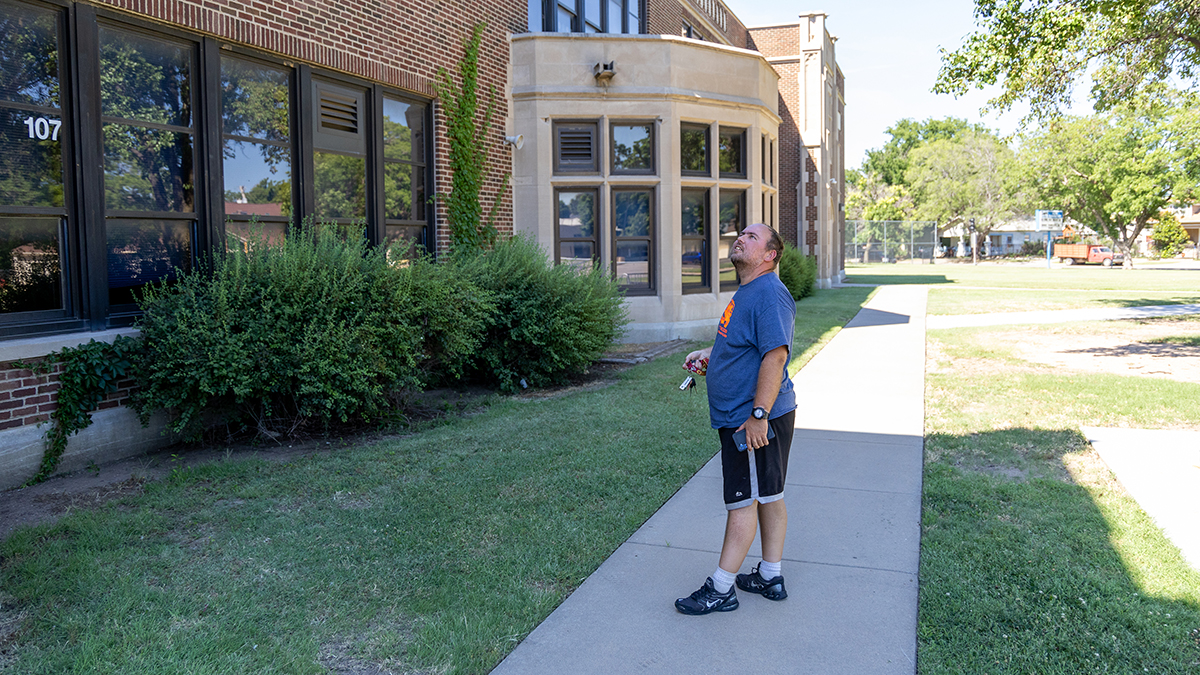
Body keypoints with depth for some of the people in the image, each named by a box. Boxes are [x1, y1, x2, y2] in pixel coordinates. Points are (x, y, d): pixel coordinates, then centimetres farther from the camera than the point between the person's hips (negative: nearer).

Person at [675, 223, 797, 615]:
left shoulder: (769, 294, -18)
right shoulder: (748, 291, 16)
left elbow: (776, 353, -27)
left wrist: (758, 414, -29)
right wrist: (710, 354, 18)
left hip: (754, 420, -10)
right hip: (742, 416, 10)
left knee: (743, 501, -2)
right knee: (768, 496, 16)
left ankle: (720, 589, 7)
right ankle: (770, 578, 27)